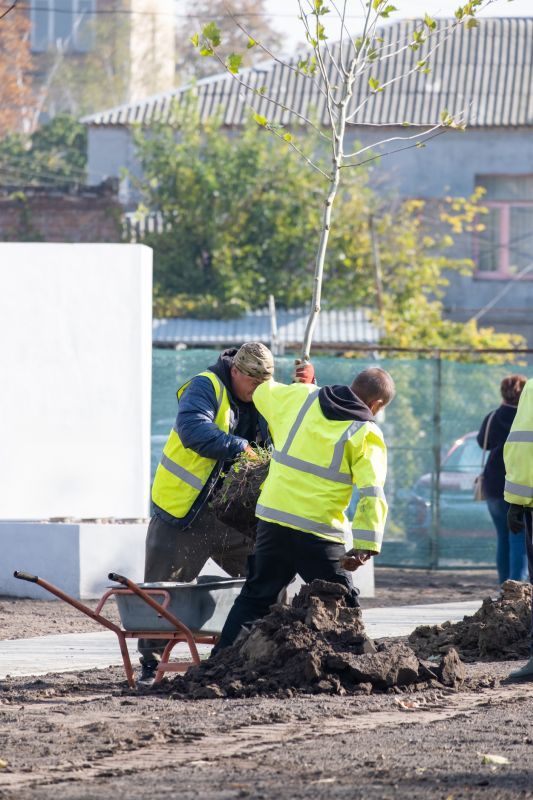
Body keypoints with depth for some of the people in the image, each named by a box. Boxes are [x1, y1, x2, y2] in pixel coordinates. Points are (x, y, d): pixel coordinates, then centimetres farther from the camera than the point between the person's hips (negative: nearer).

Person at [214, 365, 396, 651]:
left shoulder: (300, 398, 7)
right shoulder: (366, 435, -4)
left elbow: (261, 391, 26)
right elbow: (372, 494, -15)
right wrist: (365, 546, -20)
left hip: (272, 518, 5)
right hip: (318, 532, -5)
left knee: (255, 597, 16)